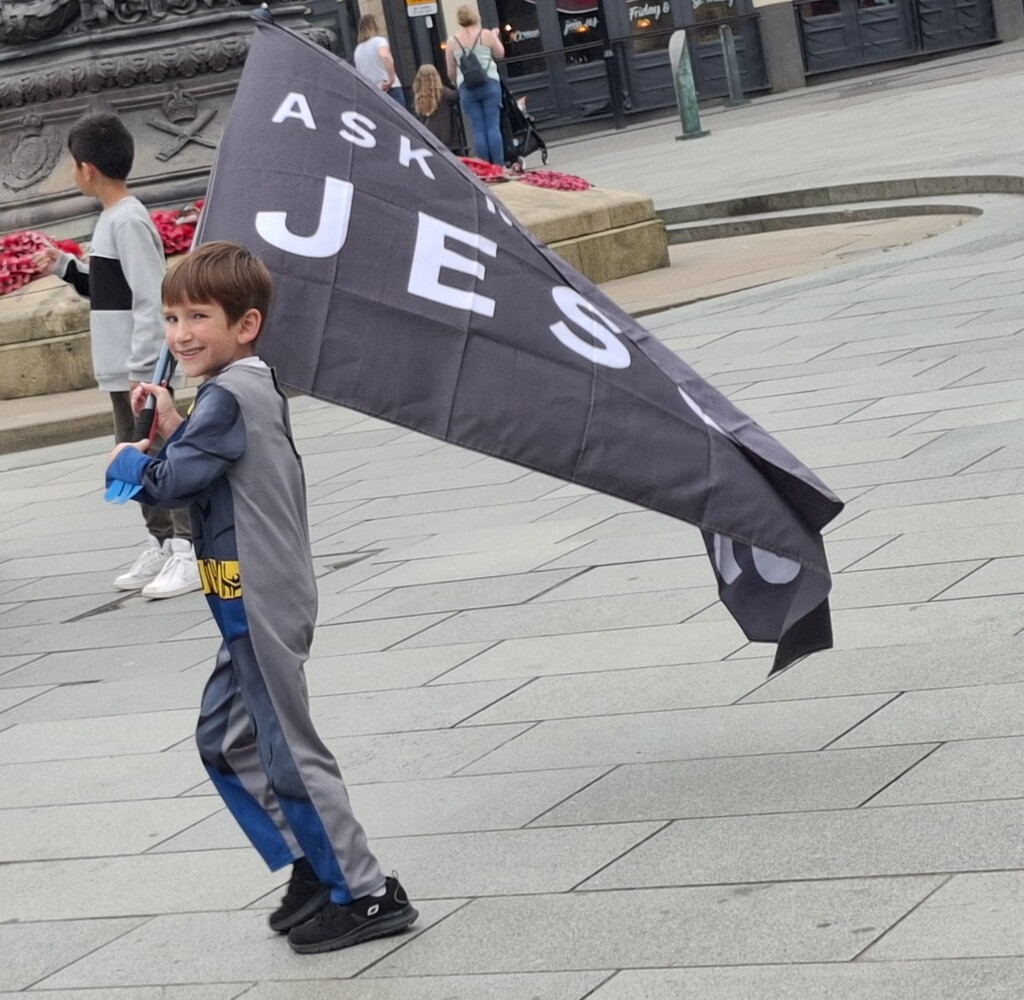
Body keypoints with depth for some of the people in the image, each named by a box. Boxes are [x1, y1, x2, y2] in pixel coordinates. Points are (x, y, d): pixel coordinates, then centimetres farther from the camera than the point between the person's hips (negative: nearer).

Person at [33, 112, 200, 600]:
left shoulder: (128, 221, -17)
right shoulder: (112, 218, 12)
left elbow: (152, 300, -21)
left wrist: (142, 370, -22)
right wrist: (64, 266, 13)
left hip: (141, 369, -10)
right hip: (122, 370, 10)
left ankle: (188, 552, -4)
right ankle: (160, 546, 22)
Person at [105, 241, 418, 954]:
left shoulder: (229, 397, -19)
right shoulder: (256, 387, 12)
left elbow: (170, 484, -24)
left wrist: (126, 462, -5)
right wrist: (175, 428, 5)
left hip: (260, 607, -10)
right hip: (260, 603, 10)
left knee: (286, 748, -3)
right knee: (224, 740, 18)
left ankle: (365, 895, 4)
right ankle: (316, 868, 23)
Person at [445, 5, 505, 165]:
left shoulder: (452, 41, 5)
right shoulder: (487, 34, 1)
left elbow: (451, 73, 8)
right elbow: (500, 54, 14)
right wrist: (495, 37, 29)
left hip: (466, 88, 1)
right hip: (489, 84, -1)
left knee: (478, 130, 2)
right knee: (493, 126, -1)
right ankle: (499, 165, -4)